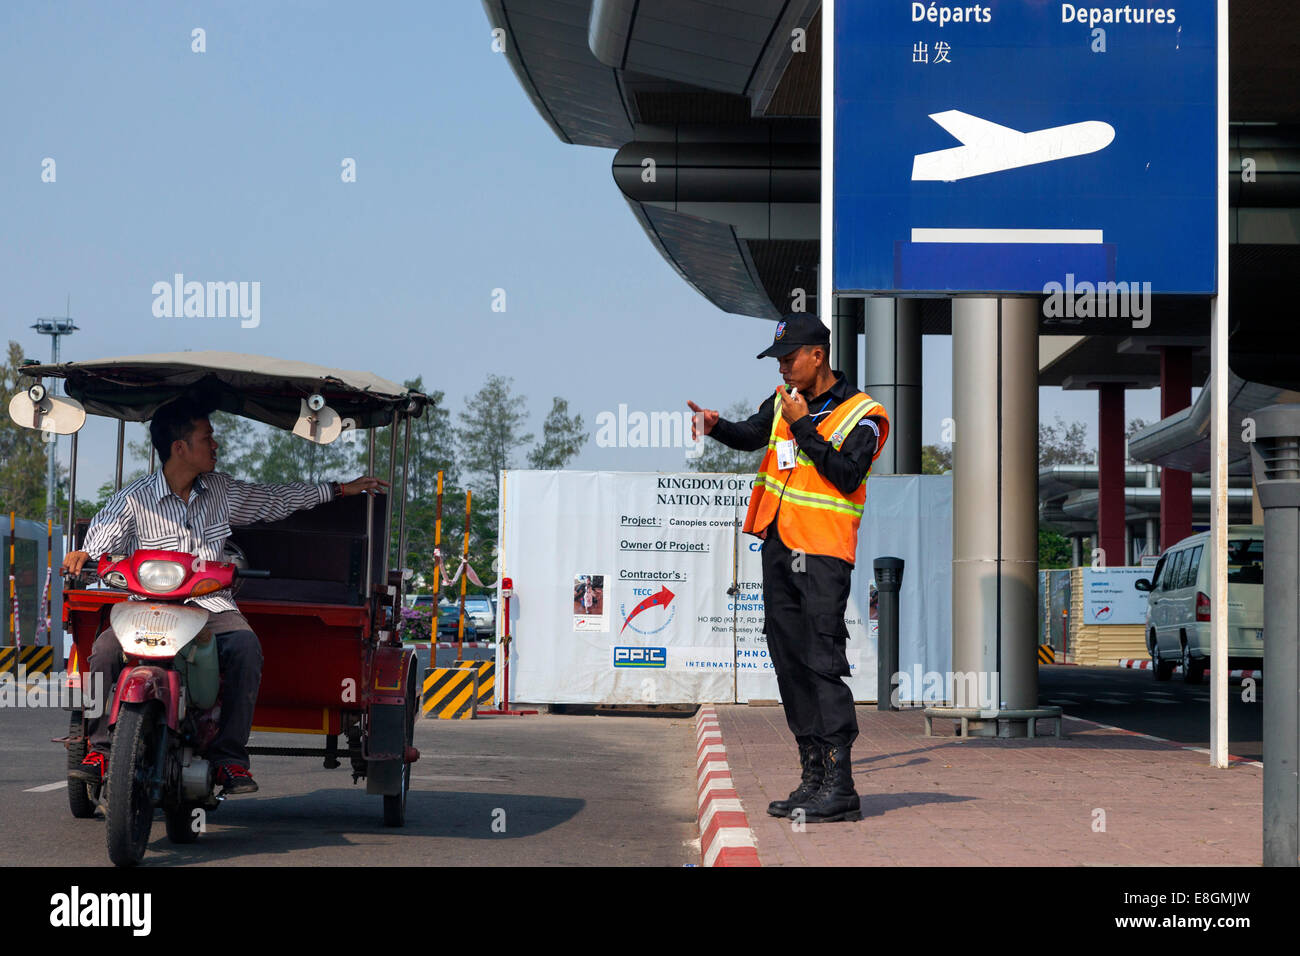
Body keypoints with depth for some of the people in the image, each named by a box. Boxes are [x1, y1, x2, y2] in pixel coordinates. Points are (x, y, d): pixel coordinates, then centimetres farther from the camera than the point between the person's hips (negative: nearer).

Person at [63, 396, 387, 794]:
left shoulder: (223, 491, 14)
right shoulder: (133, 499, 1)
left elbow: (275, 500, 26)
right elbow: (101, 541, -5)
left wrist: (339, 489, 31)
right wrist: (82, 556, -30)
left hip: (212, 607, 2)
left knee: (245, 647, -31)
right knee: (106, 647, -30)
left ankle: (230, 757, -24)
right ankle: (100, 749, -15)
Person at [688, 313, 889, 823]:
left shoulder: (861, 414, -7)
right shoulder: (785, 400, 13)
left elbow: (847, 476, -18)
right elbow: (752, 435, 3)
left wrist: (803, 427, -17)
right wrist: (715, 427, -15)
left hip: (823, 551, -7)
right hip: (778, 543, 7)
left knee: (823, 662, -13)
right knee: (790, 662, 9)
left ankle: (840, 788, -15)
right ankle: (814, 778, 16)